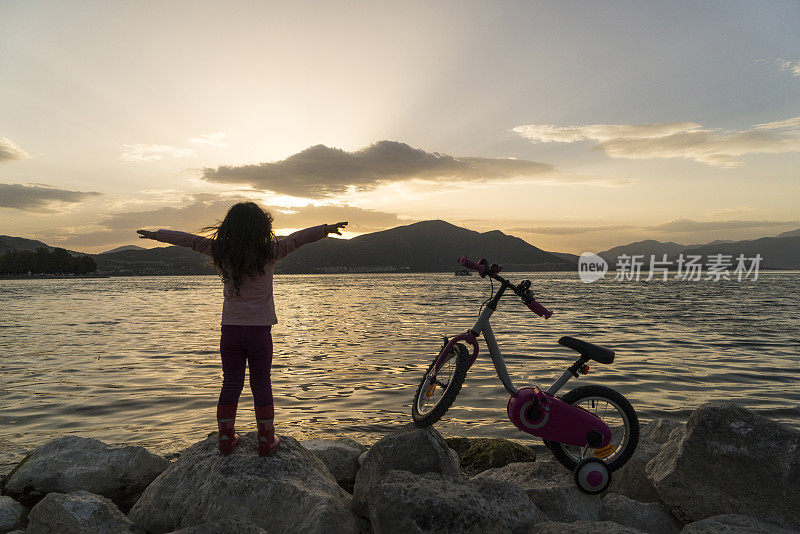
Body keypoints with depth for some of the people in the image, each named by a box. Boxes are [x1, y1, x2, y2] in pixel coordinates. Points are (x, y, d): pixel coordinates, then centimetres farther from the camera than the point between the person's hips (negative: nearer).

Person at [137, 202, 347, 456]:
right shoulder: (269, 252, -10)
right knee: (261, 385, 7)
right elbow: (299, 238, -9)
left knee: (230, 384, 12)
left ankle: (226, 437, 20)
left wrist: (155, 234, 19)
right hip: (259, 330, -2)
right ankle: (266, 440, 14)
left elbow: (188, 239, 8)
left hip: (230, 329, 2)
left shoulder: (221, 251, -2)